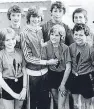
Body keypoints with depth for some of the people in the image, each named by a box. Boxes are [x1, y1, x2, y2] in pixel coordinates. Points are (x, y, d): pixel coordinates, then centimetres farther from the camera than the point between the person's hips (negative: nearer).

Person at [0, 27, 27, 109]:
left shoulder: (19, 52, -3)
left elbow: (24, 71, 1)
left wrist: (24, 88, -7)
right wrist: (13, 93, -14)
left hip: (20, 84, 3)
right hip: (8, 86, -3)